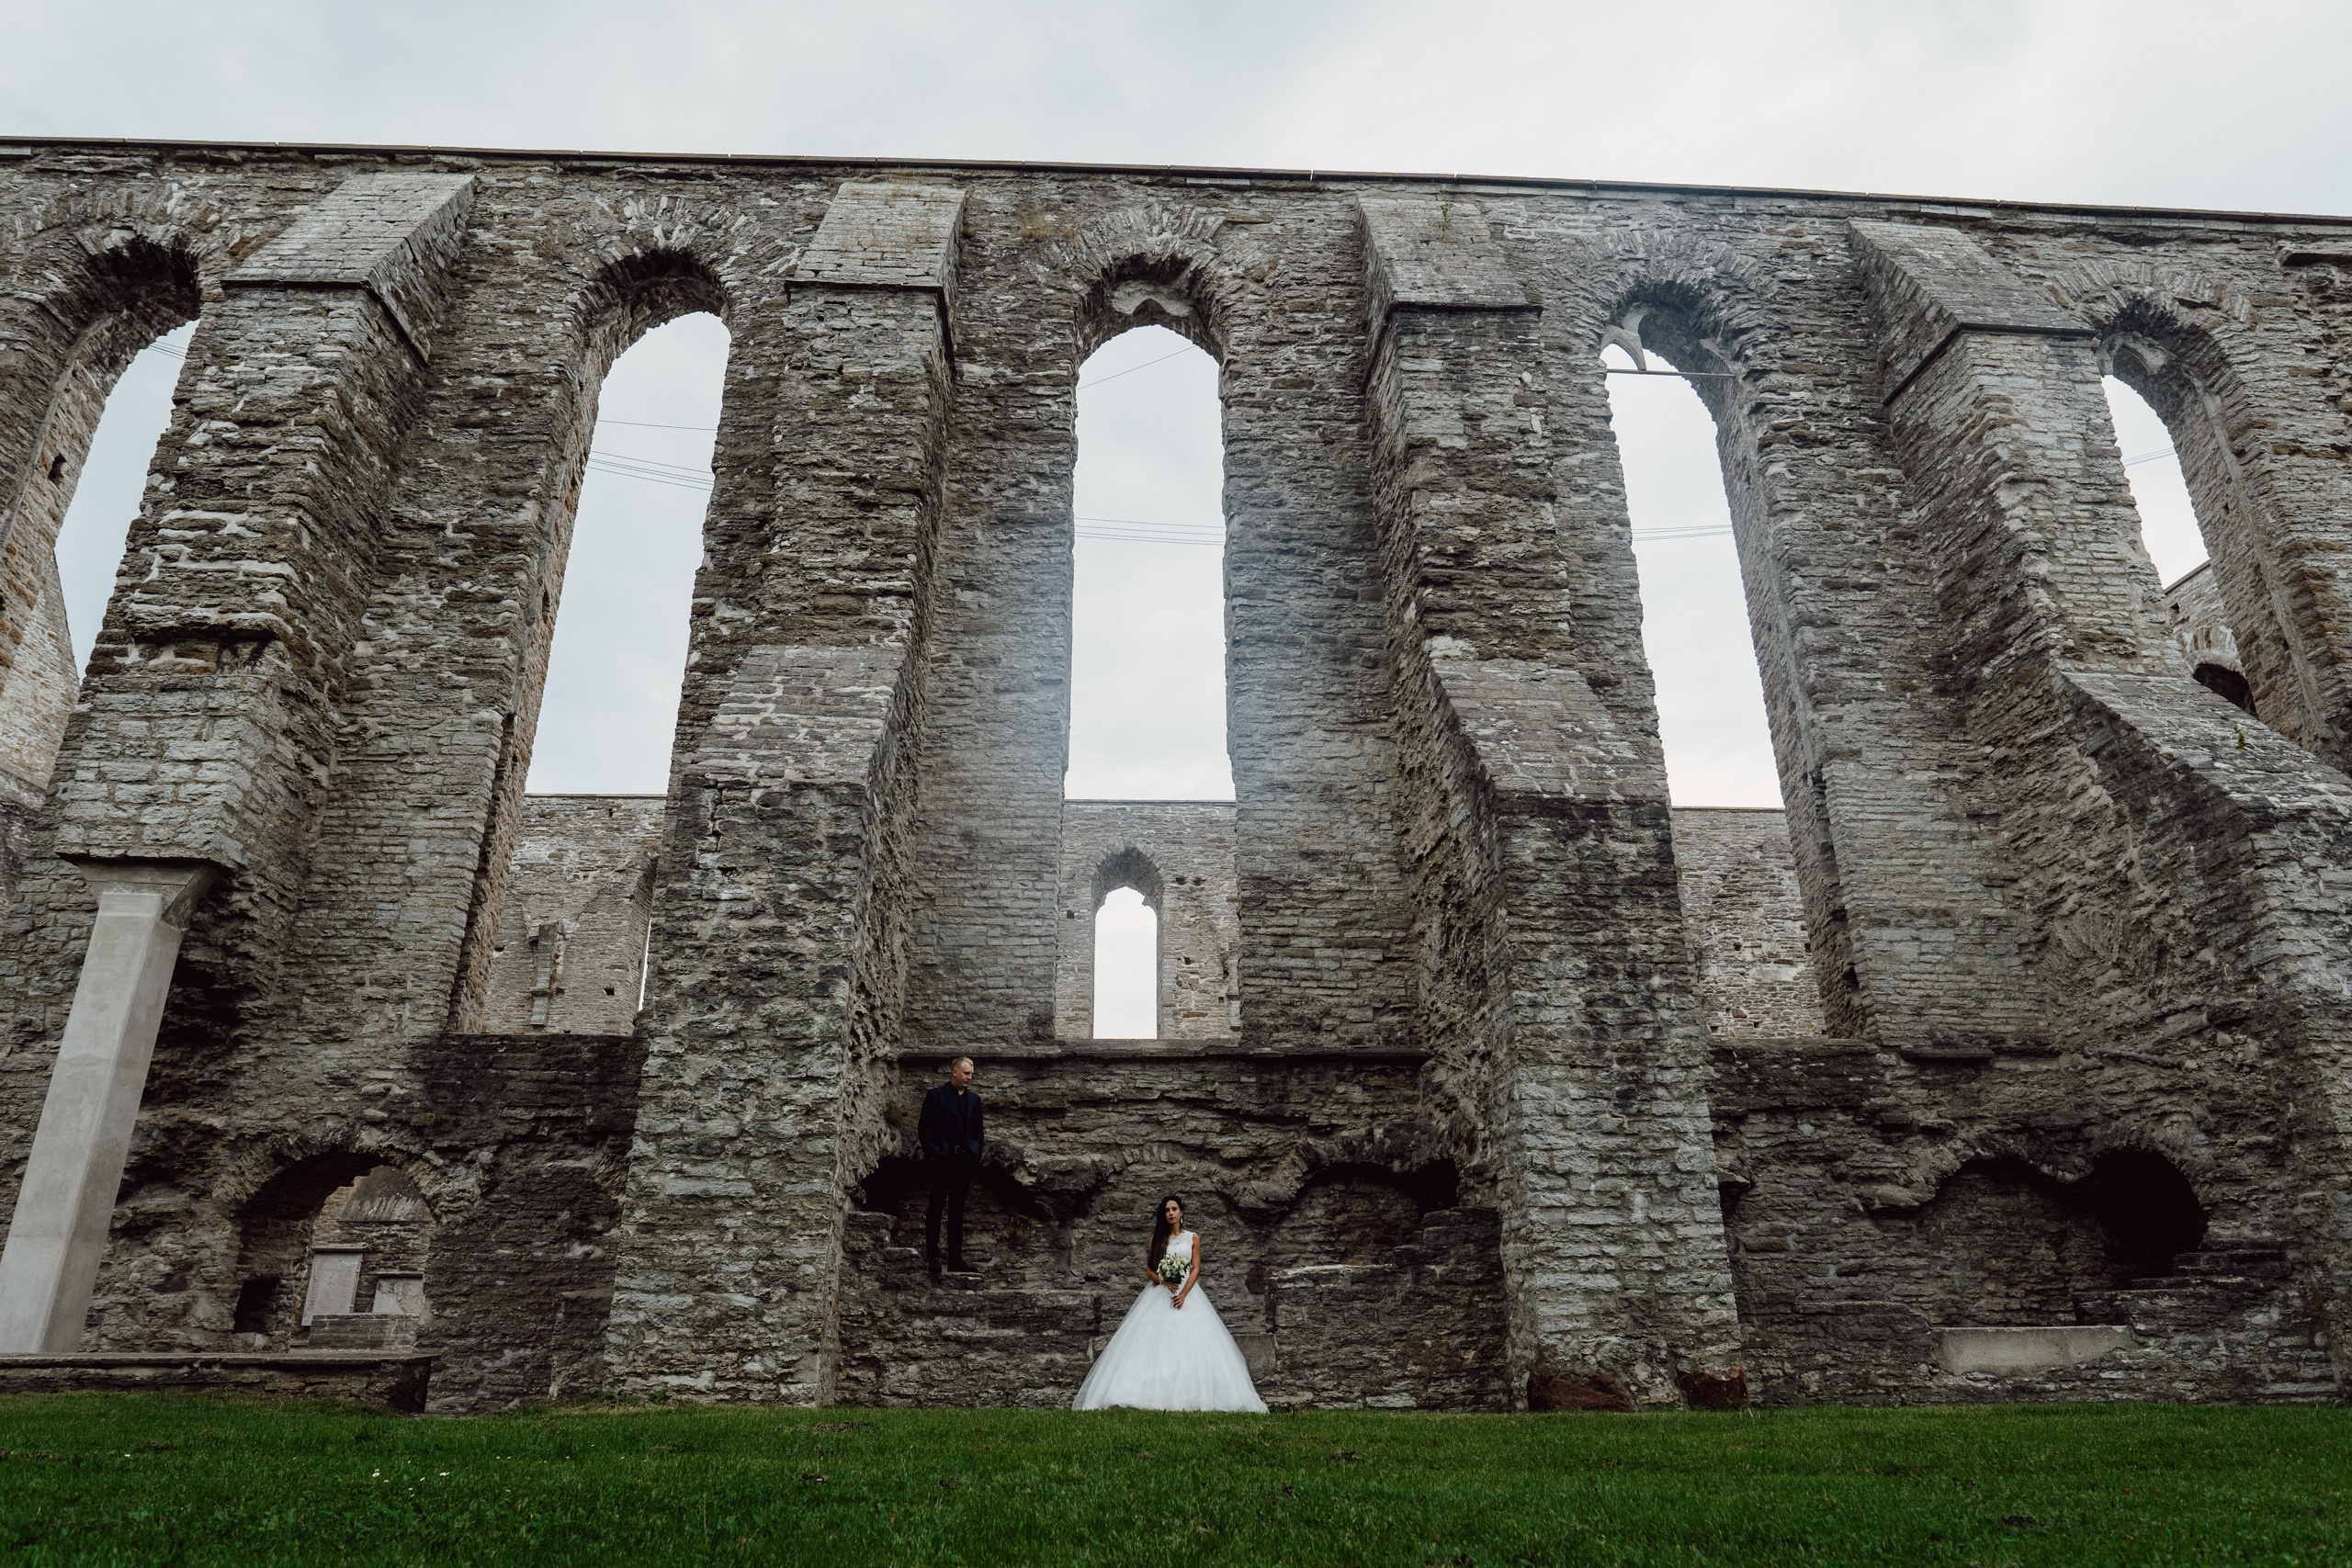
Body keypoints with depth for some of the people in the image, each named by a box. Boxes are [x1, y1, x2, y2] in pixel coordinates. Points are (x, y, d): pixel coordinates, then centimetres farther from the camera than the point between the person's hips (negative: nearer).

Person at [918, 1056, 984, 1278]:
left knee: (957, 1210, 8)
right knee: (936, 1207, -2)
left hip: (964, 1161, 4)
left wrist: (975, 1156, 5)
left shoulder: (974, 1099, 14)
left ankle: (955, 1258, 12)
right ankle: (932, 1257, 4)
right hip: (942, 1160, -4)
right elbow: (924, 1127, -3)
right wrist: (932, 1153, -11)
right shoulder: (936, 1096, 0)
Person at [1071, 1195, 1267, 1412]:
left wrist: (1184, 1294, -13)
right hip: (1159, 1294, 0)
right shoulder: (1157, 1238, 10)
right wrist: (1165, 1281, -13)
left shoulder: (1193, 1238, 9)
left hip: (1188, 1292, 0)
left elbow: (1196, 1270, 1)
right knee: (1155, 1344, -12)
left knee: (1190, 1343, -12)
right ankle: (1155, 1396, -16)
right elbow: (1149, 1271, 7)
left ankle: (1192, 1396, -11)